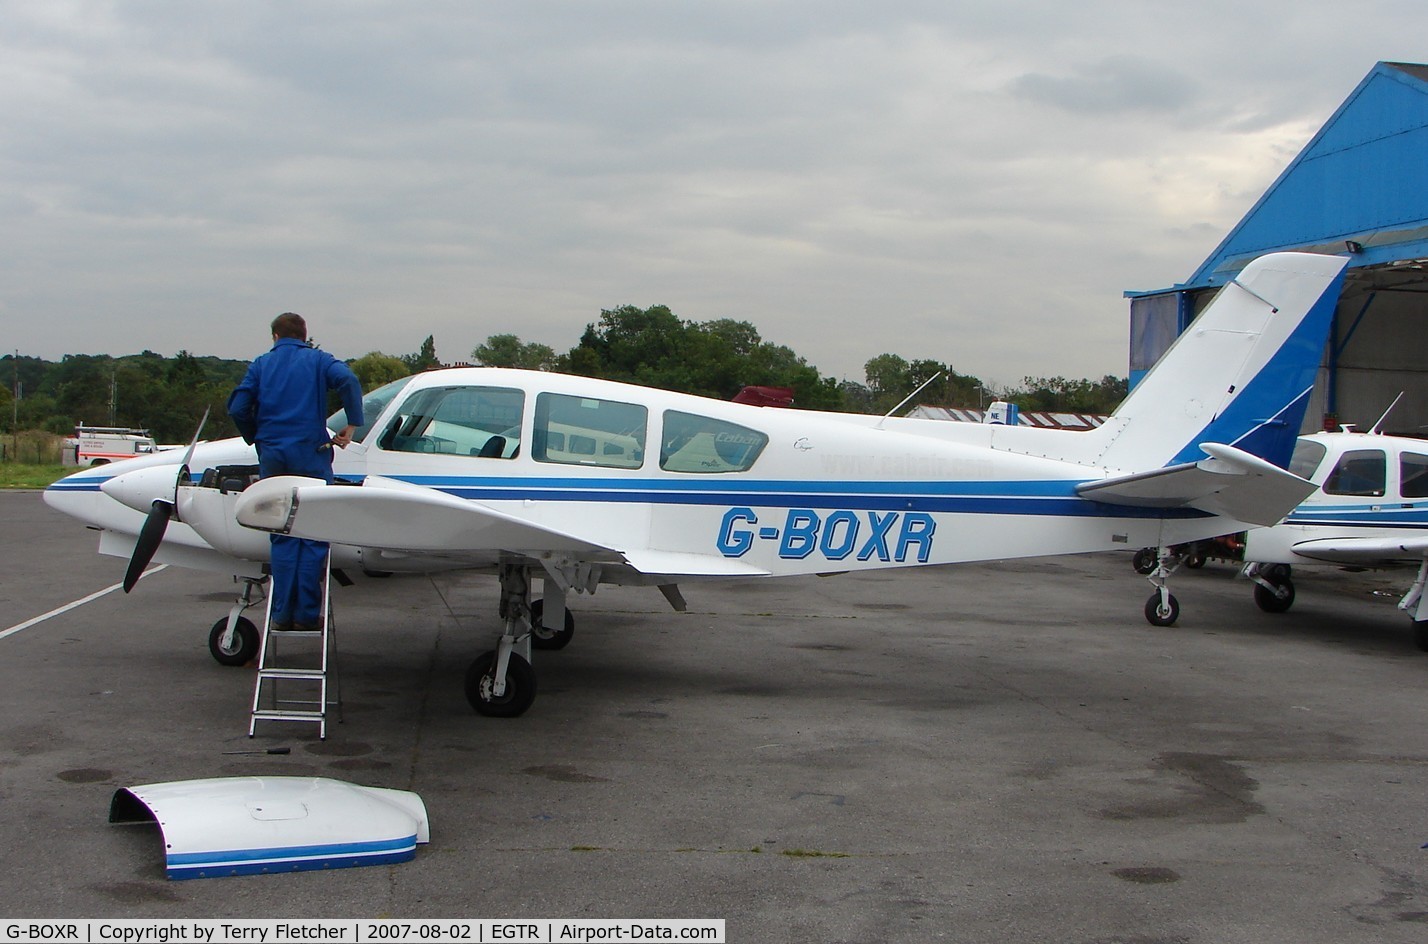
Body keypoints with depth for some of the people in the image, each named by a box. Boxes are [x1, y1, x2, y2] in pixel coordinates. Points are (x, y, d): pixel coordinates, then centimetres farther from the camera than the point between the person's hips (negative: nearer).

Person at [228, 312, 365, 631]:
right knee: (313, 538, 2)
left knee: (283, 538, 9)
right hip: (310, 455, -3)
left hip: (272, 457, 3)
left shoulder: (261, 365, 14)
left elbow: (238, 408, 4)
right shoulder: (317, 359, 8)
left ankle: (282, 614, 7)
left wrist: (257, 438, 19)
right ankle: (306, 614, 0)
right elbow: (347, 380, -13)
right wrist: (352, 424, -6)